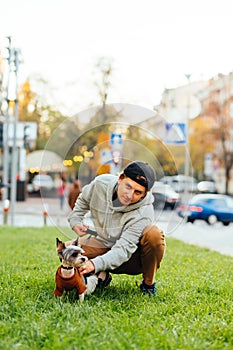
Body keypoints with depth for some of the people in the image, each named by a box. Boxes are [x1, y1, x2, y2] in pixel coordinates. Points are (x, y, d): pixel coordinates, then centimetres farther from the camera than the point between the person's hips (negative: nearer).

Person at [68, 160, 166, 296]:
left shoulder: (143, 213, -31)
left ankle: (148, 283, -11)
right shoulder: (101, 183, -17)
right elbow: (83, 200, 10)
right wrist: (75, 220, -3)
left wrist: (96, 264, -51)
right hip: (103, 245, 3)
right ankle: (102, 275, 2)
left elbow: (123, 250, -37)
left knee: (154, 234, -37)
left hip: (132, 256, -3)